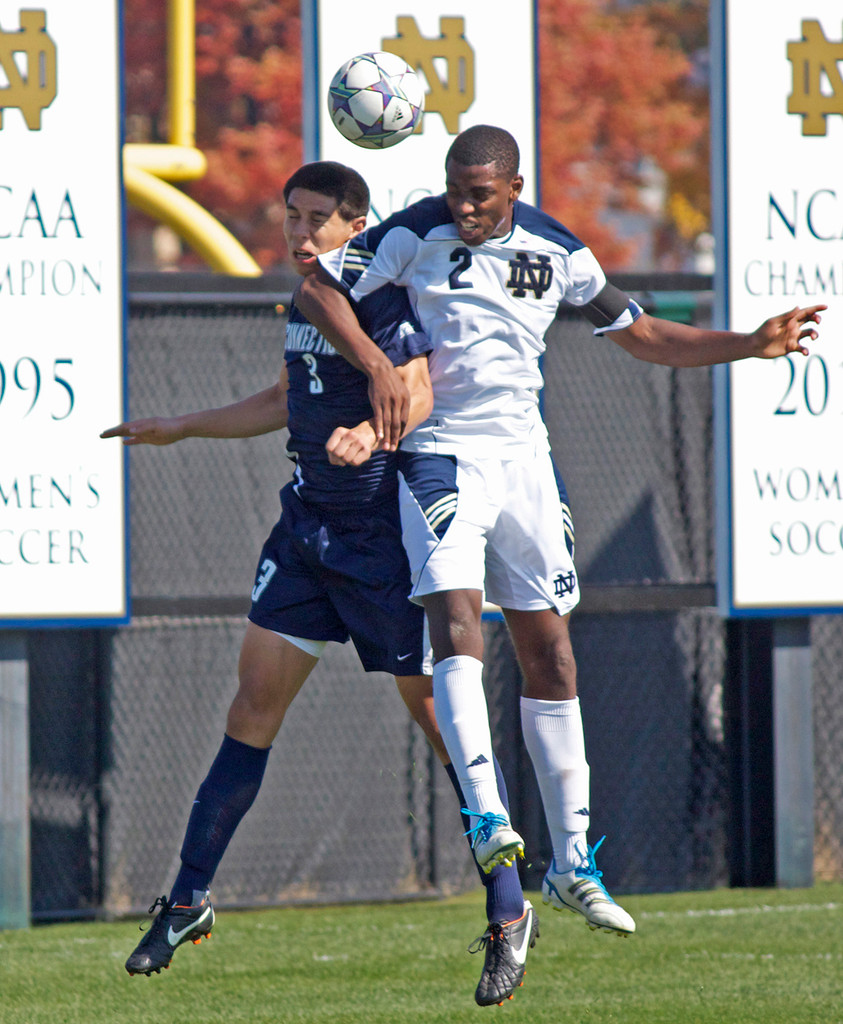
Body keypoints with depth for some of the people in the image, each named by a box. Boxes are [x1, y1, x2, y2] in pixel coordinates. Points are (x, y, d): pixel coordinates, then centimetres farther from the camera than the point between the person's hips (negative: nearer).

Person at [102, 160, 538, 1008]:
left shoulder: (383, 299, -12)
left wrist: (370, 435, -46)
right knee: (256, 693, 5)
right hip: (307, 525, 8)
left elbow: (417, 395, -25)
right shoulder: (306, 305, 13)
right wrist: (180, 428, 35)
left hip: (384, 535, -8)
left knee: (434, 708, -6)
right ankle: (188, 902, 12)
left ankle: (509, 917, 2)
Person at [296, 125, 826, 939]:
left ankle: (572, 864, 10)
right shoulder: (415, 236, -8)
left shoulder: (554, 252, 3)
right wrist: (379, 370, -24)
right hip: (440, 456, -4)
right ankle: (486, 818, -32)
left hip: (522, 459, 4)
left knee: (550, 655, 5)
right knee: (457, 626, -23)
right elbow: (315, 291, -11)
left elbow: (642, 336, 14)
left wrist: (751, 346, 5)